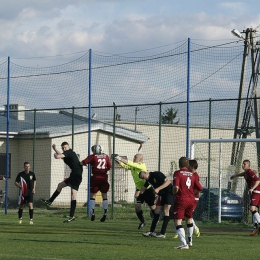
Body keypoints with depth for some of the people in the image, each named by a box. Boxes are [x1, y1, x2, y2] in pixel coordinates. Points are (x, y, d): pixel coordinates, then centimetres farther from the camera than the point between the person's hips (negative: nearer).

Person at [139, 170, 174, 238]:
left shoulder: (157, 174, -20)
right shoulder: (148, 179, 6)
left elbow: (168, 181, -28)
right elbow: (144, 188, 22)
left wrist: (158, 189, -33)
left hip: (169, 192, -9)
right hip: (161, 194, 9)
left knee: (166, 210, -11)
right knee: (157, 210, 5)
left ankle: (163, 233, -11)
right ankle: (151, 231, 10)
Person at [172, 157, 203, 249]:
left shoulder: (177, 173, -8)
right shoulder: (192, 175, 6)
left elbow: (176, 187, -21)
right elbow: (200, 188, 6)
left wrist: (174, 193, 0)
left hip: (181, 200, -6)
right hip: (191, 200, 6)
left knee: (178, 222, -7)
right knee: (189, 220, 26)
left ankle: (184, 243, -23)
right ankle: (190, 241, 41)